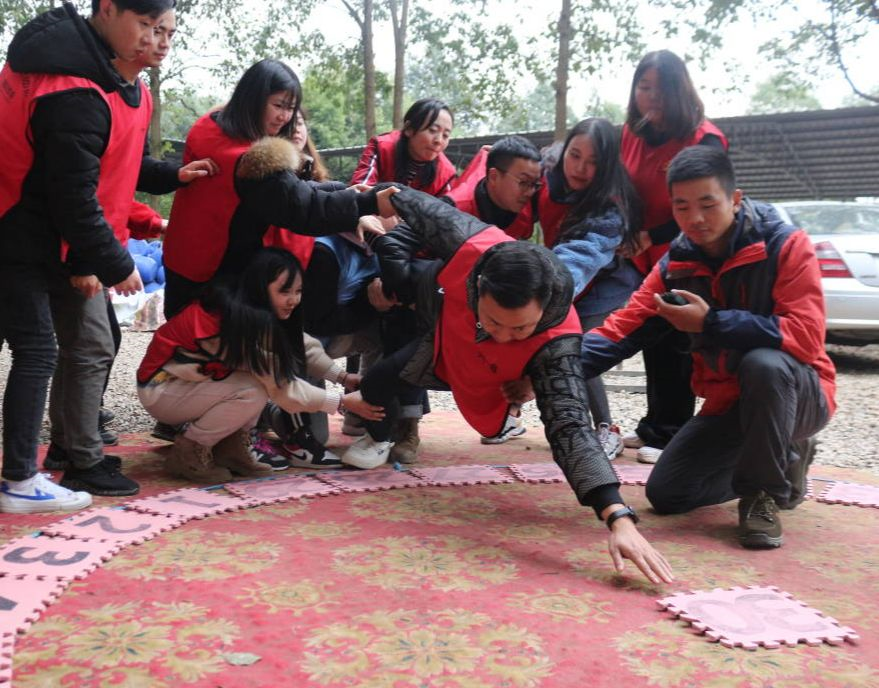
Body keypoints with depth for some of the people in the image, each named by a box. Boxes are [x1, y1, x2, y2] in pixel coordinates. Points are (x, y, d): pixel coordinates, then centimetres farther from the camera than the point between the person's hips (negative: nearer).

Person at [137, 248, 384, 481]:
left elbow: (304, 346, 0)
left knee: (268, 370, -5)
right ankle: (189, 450, -7)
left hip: (192, 380, 8)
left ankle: (232, 445, 3)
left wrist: (343, 377, -12)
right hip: (161, 389, -8)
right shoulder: (244, 319, -30)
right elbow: (282, 387, -25)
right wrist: (344, 402, -20)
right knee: (255, 391, -25)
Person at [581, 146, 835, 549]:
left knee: (763, 362, -38)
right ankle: (783, 461, 21)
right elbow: (623, 328, -12)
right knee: (666, 495, -2)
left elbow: (806, 336, -28)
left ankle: (763, 495, -15)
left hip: (799, 395, -5)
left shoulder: (785, 246, -18)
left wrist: (711, 322, -30)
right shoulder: (675, 265, -3)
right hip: (726, 403, 6)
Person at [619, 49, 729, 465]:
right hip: (646, 259, 6)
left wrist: (651, 237, -15)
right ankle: (656, 426, 23)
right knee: (653, 341, 12)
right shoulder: (632, 134, 3)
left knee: (675, 345, -4)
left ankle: (672, 435, 5)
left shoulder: (703, 140, -16)